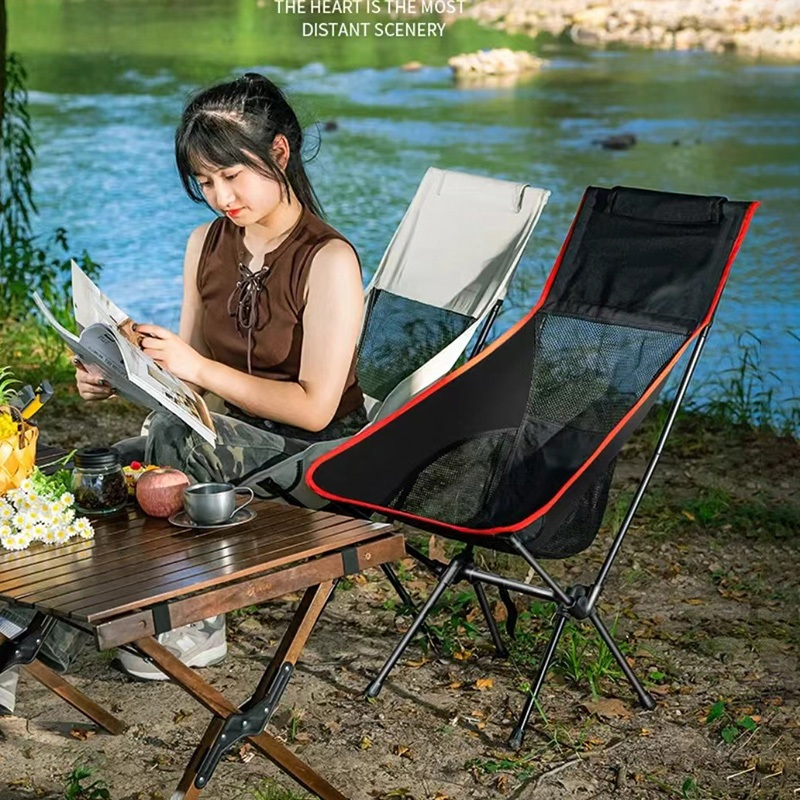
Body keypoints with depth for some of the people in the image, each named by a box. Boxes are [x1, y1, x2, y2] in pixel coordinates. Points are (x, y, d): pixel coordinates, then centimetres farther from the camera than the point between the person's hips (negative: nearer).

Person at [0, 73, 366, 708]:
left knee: (173, 438, -33)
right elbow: (187, 374, 11)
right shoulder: (207, 244, 6)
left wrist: (199, 369, -25)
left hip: (315, 454, -6)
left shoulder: (328, 261, -15)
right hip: (222, 437, 6)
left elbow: (314, 408, -19)